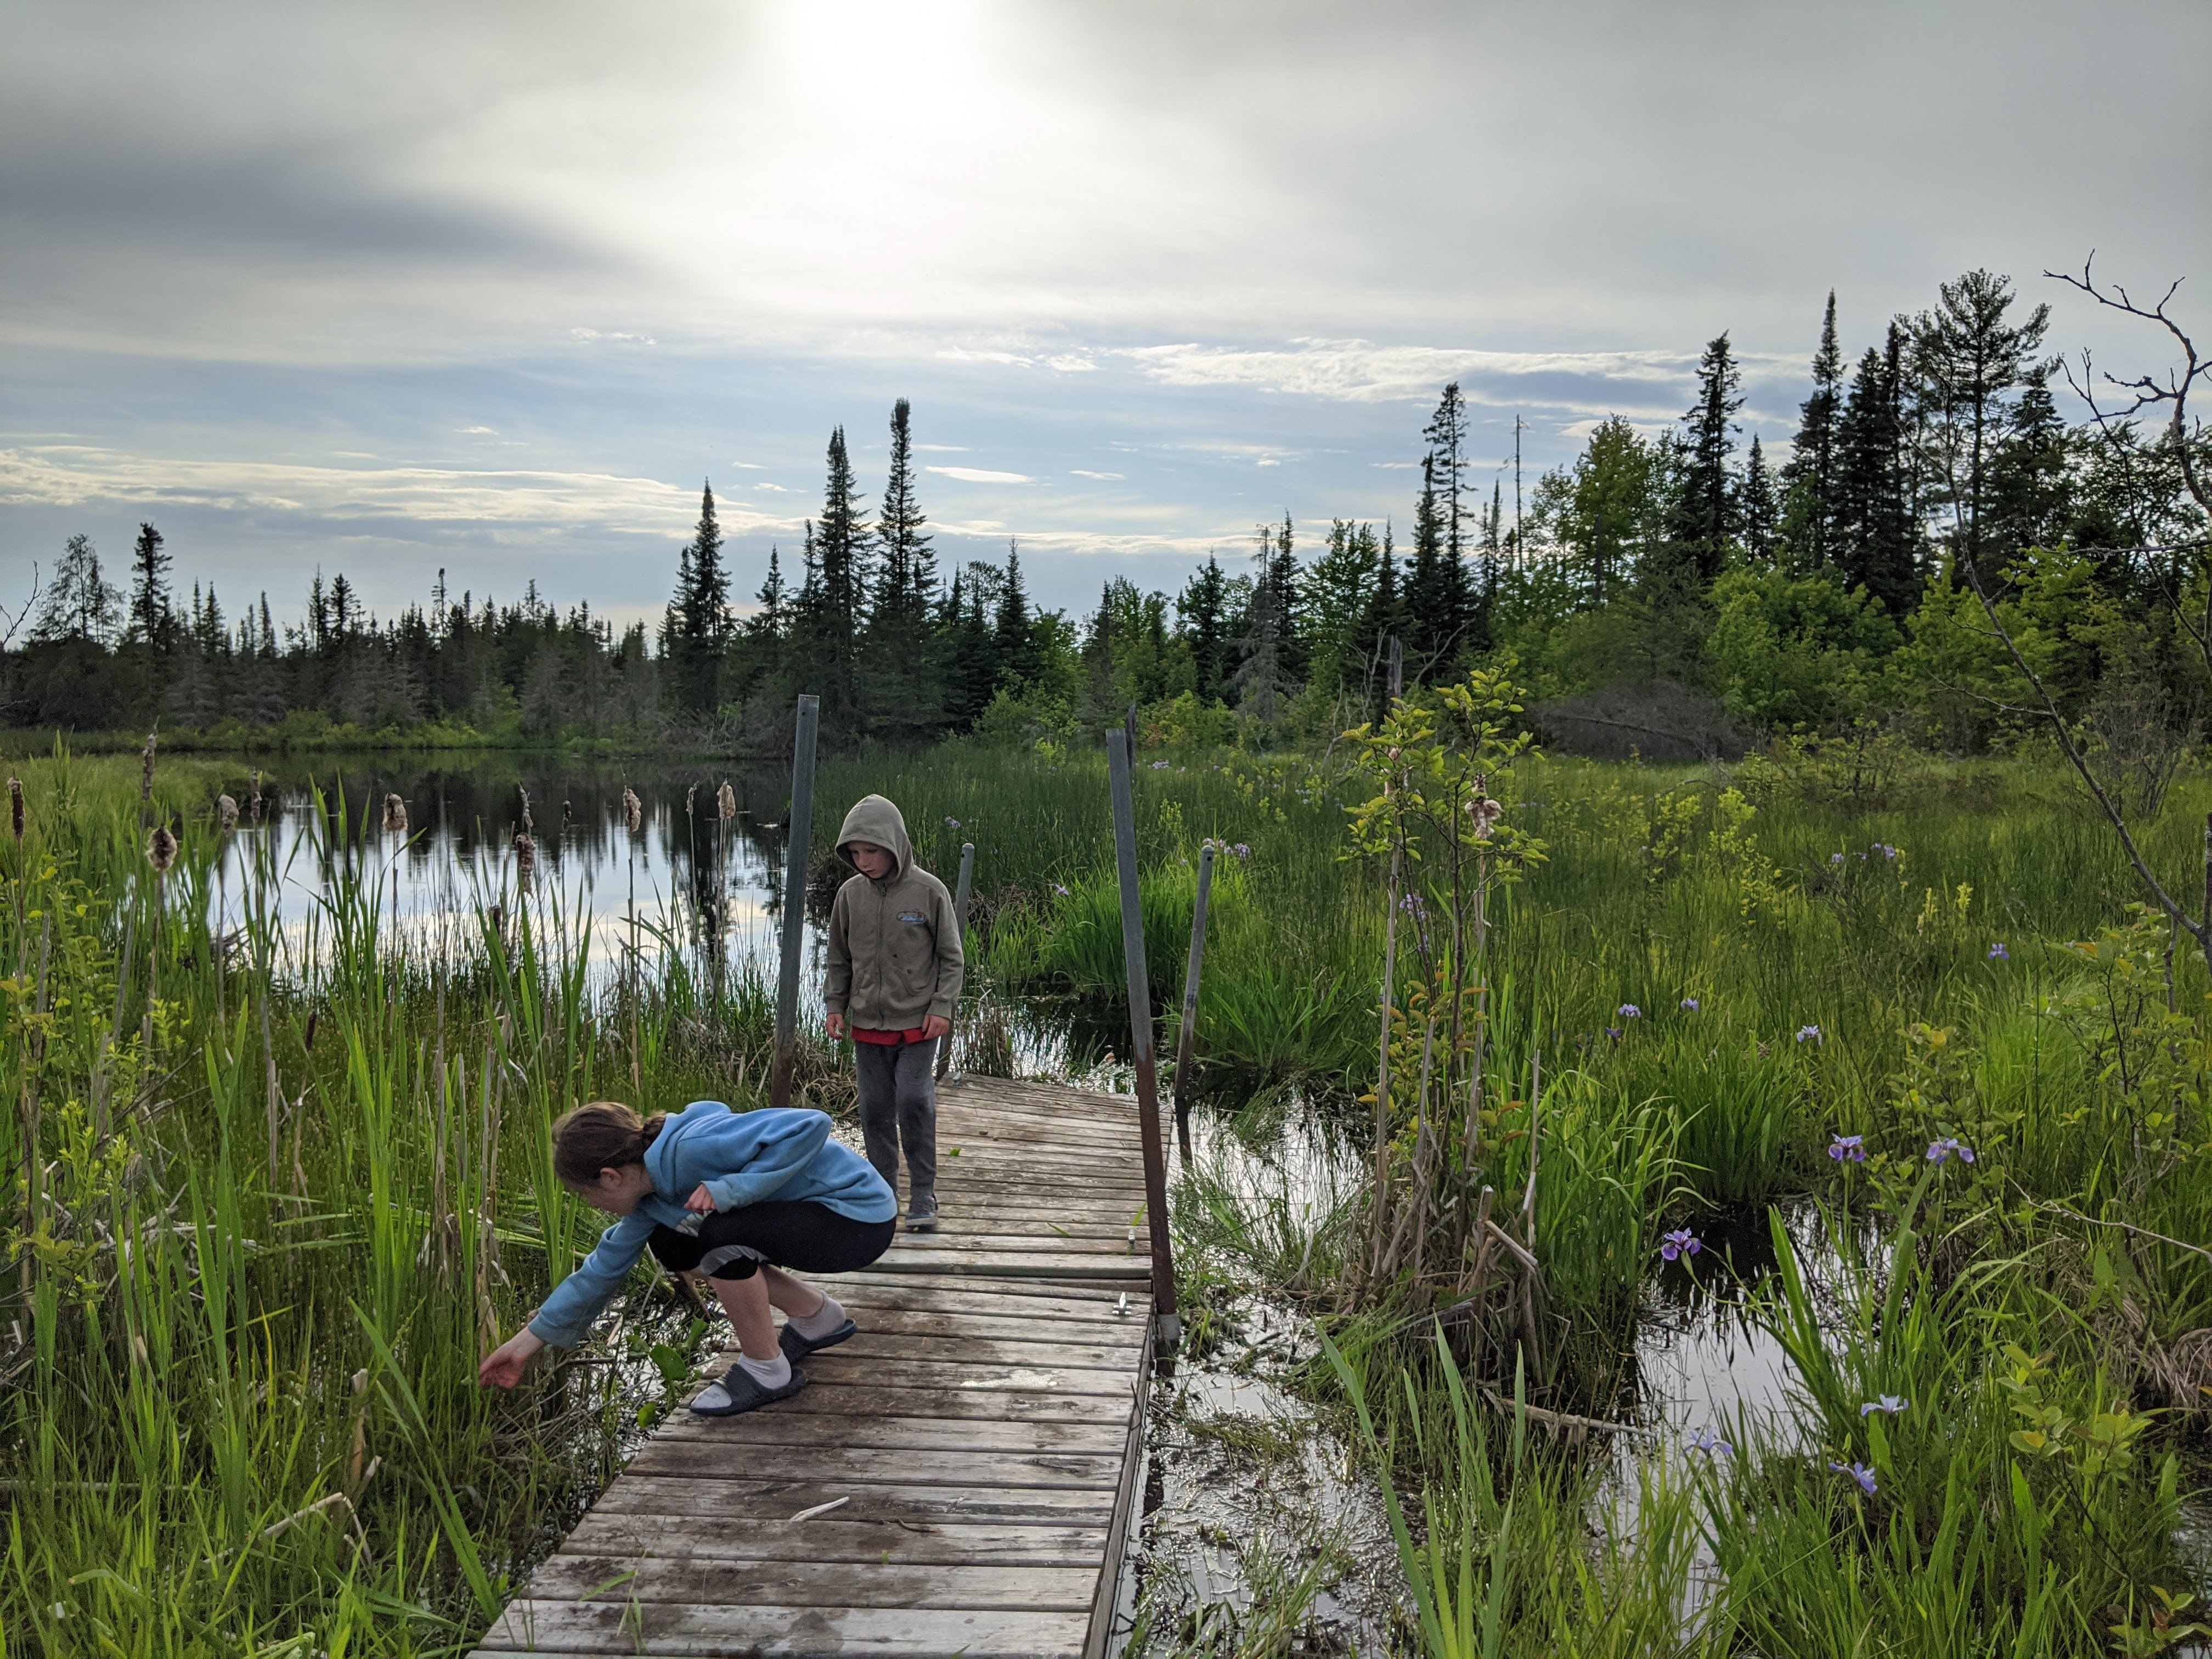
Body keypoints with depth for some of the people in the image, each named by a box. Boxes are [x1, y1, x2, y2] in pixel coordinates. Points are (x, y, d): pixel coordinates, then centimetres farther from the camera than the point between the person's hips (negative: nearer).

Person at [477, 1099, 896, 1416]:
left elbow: (811, 1125, -33)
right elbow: (606, 1267, 13)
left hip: (861, 1218, -10)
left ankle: (766, 1370, -7)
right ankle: (817, 1316, 18)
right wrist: (528, 1341, 17)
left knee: (717, 1232, -28)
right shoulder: (652, 1193, 2)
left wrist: (729, 1189, -31)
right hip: (813, 1213, 10)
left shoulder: (692, 1149, -27)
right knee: (671, 1245, 10)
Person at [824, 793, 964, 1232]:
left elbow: (951, 958, -1)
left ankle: (923, 1198, 2)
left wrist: (942, 1007, -9)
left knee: (915, 1105, -11)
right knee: (875, 1111, 7)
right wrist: (835, 1005, 5)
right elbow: (839, 958, 14)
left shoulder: (929, 892, -7)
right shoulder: (850, 894, 3)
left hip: (917, 1024, -4)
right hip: (867, 1024, 4)